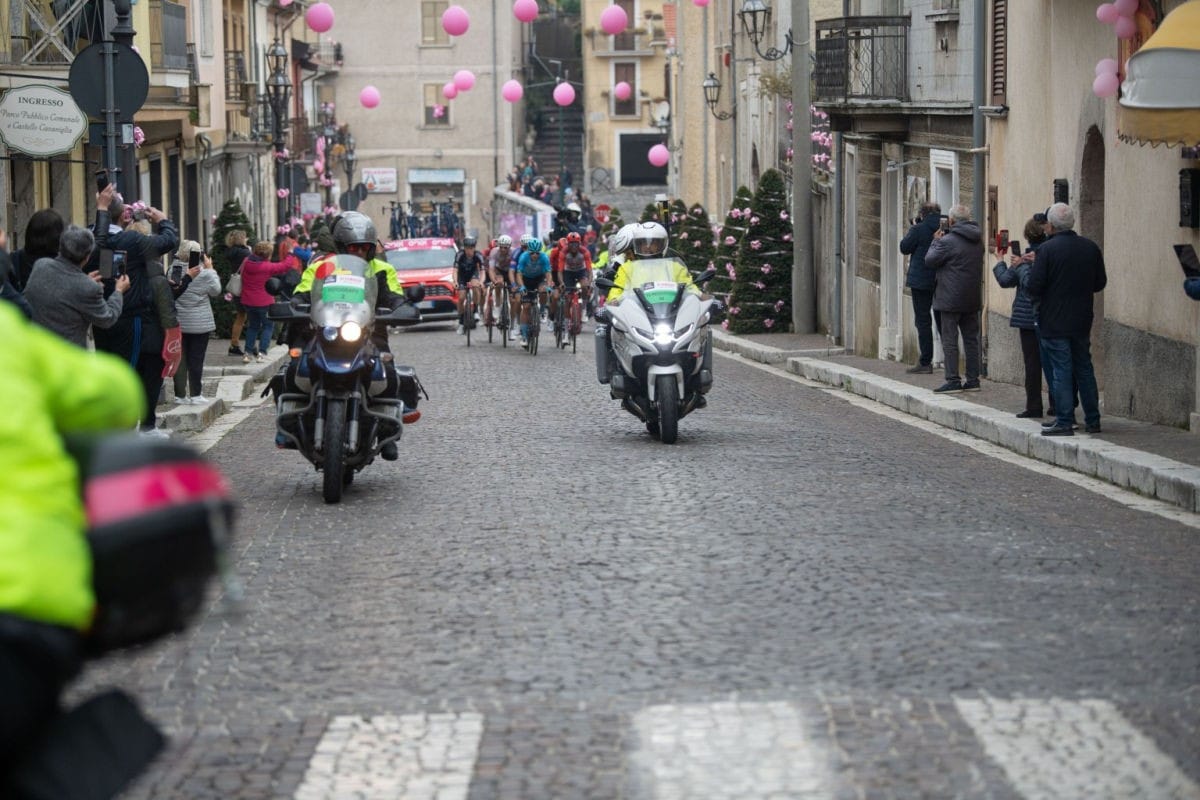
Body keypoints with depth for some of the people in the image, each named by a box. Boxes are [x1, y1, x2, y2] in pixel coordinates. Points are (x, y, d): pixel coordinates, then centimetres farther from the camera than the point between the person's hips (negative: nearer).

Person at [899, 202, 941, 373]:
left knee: (923, 321, -1)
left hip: (922, 281, -5)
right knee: (942, 320, 14)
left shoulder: (918, 230, -12)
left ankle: (925, 362, -2)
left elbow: (904, 248, -4)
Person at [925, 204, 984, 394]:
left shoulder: (948, 241, -15)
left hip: (951, 299, -7)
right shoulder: (978, 240, 8)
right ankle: (973, 379, 13)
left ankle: (953, 380, -6)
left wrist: (936, 241, 8)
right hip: (972, 299, 7)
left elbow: (929, 261, -8)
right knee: (971, 339, 11)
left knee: (950, 340, -3)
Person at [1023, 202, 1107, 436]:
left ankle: (1064, 423, -2)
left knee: (1061, 371, -1)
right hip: (1082, 320, 5)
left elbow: (1033, 287, -16)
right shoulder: (1091, 248, 0)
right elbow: (1100, 283, 8)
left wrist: (1026, 270, 3)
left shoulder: (1047, 249, -15)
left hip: (1054, 322, -5)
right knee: (1084, 368, 14)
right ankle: (1092, 420, 18)